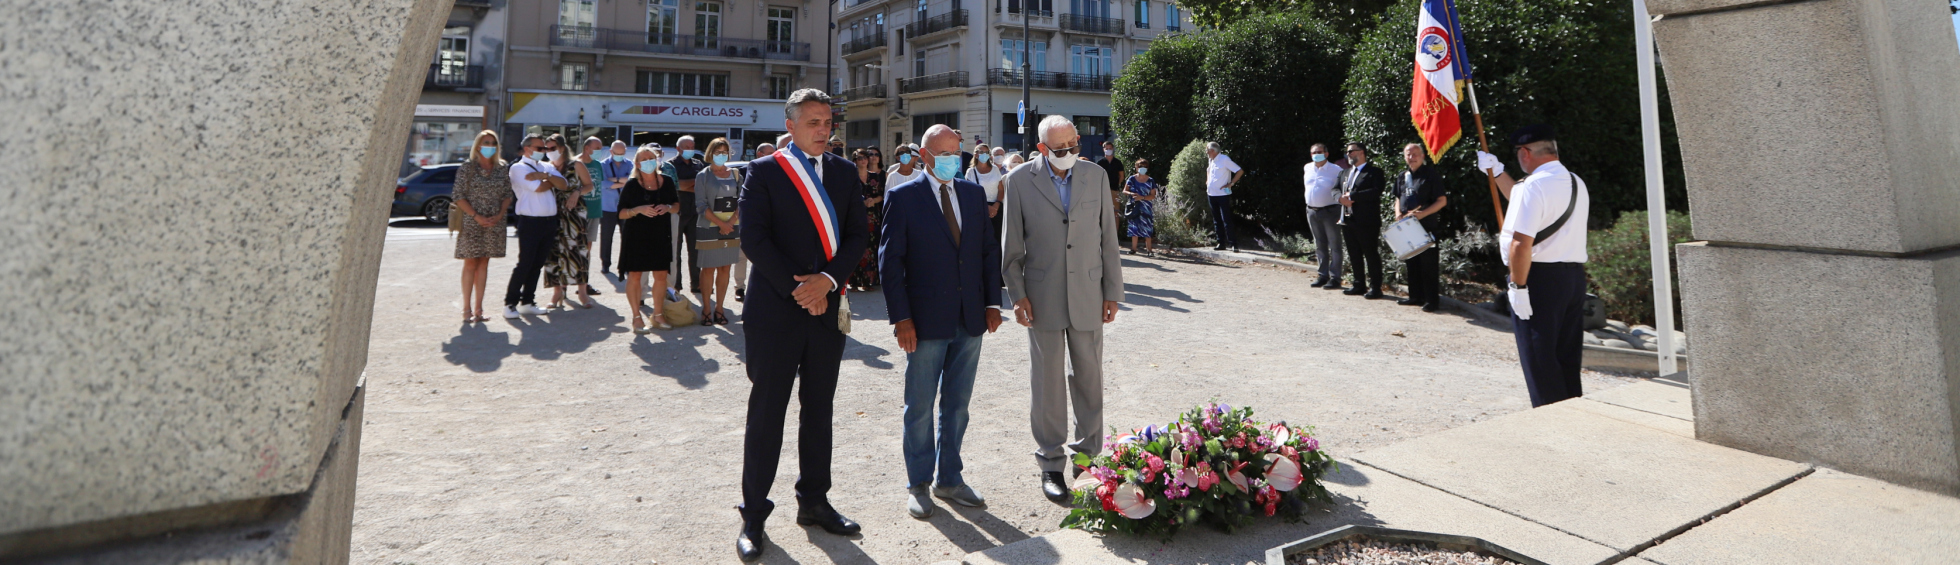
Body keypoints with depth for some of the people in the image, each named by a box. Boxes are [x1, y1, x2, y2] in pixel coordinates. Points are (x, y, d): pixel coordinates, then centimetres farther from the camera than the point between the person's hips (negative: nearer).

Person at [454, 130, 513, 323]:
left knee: (484, 263, 7)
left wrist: (499, 215, -7)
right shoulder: (467, 168, -3)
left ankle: (478, 309, 12)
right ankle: (467, 309, 4)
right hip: (471, 222, -3)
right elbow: (459, 196, -6)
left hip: (494, 223, 4)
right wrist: (476, 216, -15)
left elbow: (507, 195, 8)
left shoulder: (502, 169, 7)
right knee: (471, 263, -1)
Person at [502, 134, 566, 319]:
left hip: (550, 220, 6)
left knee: (537, 264, 10)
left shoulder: (548, 167, 18)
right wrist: (552, 180, 2)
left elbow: (563, 185, 1)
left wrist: (545, 176, -13)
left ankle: (527, 303, 18)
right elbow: (537, 187, -15)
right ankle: (510, 304, 0)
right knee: (524, 264, -7)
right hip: (530, 221, -6)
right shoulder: (518, 168, -2)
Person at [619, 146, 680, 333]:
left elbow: (677, 204, 12)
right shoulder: (632, 184, -7)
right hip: (636, 235, -3)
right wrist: (639, 210, -23)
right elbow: (621, 213, -6)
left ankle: (658, 315, 22)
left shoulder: (667, 181, 2)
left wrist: (668, 208, -10)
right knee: (635, 275, 1)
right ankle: (637, 318, 11)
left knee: (661, 275, 7)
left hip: (661, 235, 3)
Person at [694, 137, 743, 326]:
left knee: (725, 268, 6)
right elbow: (701, 205, -6)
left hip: (732, 228, 3)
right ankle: (706, 309, 5)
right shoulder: (703, 175, 1)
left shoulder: (735, 174, 10)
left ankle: (719, 308, 12)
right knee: (708, 268, -1)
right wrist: (720, 223, -14)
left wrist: (731, 222, -10)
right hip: (709, 228, -3)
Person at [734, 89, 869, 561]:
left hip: (827, 307, 4)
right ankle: (754, 514, 11)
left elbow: (857, 235, 5)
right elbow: (754, 239, -9)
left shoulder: (844, 172, 11)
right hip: (774, 310, -4)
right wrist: (797, 289, -13)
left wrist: (827, 280, -10)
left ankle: (813, 501, 25)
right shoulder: (763, 172, -1)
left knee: (819, 410, 12)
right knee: (766, 412, 1)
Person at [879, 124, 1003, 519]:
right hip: (926, 322, -4)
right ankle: (918, 484, 21)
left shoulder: (973, 193, 9)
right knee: (920, 406, 6)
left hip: (970, 322, 4)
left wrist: (992, 303, 4)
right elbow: (890, 260, -7)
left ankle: (949, 479, 27)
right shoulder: (903, 197, -4)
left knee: (957, 405, 13)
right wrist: (901, 317, -13)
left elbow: (989, 250, 12)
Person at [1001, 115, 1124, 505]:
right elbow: (1012, 245, 0)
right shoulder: (1020, 180, -2)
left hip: (1088, 296, 2)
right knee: (1048, 383, 4)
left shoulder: (1096, 176, 5)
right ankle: (1051, 466, 16)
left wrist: (1112, 291, 5)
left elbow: (1108, 238, 7)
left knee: (1089, 379, 10)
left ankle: (1089, 455, 25)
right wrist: (1017, 294, -6)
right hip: (1042, 298, -2)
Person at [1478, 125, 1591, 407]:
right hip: (1575, 276, 9)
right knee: (1568, 355, 16)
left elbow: (1522, 243, -23)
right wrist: (1497, 172, 36)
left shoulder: (1533, 185, -16)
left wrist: (1518, 285, -18)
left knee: (1538, 357, -1)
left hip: (1539, 278, -9)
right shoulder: (1577, 183, 14)